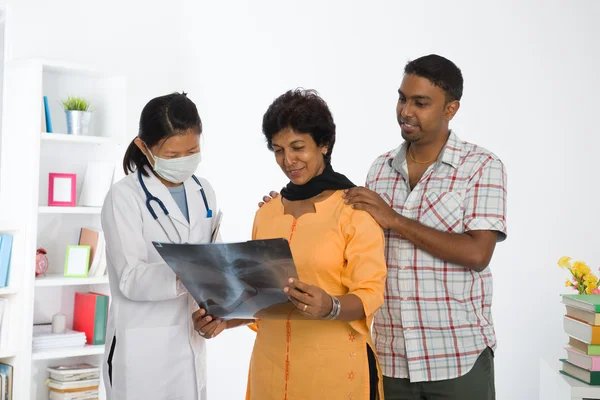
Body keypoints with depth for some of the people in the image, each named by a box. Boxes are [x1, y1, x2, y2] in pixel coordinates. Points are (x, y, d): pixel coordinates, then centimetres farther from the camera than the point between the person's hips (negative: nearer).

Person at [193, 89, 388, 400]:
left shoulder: (357, 210, -8)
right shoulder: (266, 213, 8)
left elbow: (370, 294, -12)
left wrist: (330, 307, -31)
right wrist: (224, 318, -4)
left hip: (335, 368, -4)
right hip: (271, 365, 5)